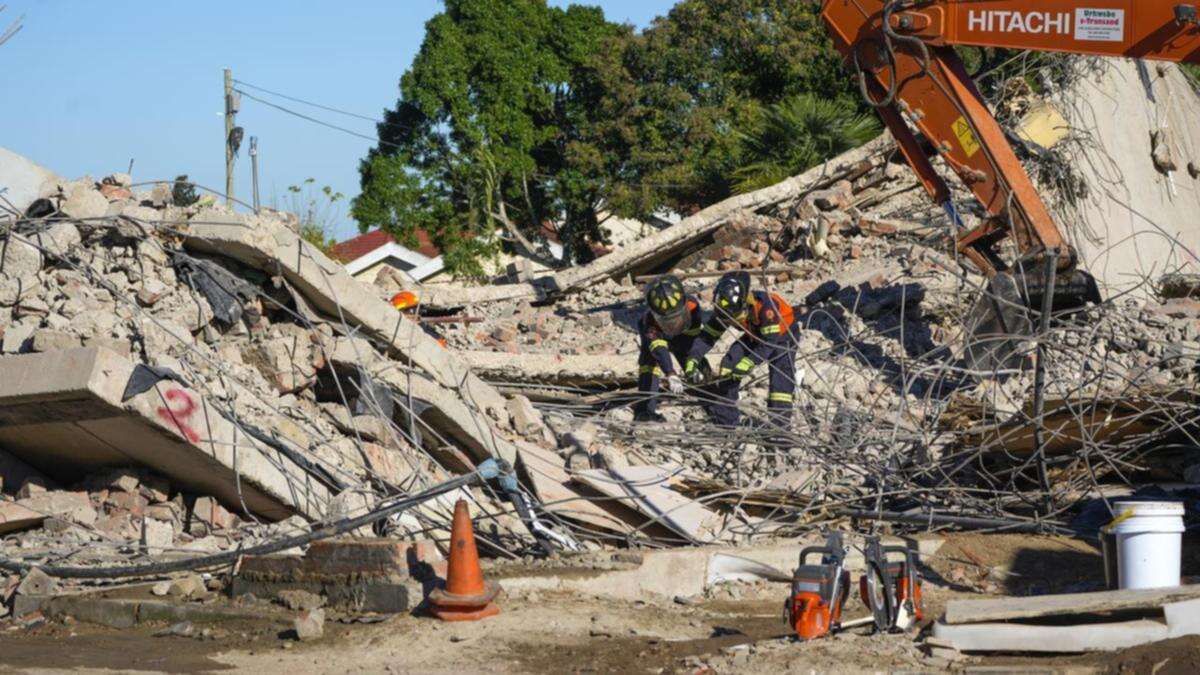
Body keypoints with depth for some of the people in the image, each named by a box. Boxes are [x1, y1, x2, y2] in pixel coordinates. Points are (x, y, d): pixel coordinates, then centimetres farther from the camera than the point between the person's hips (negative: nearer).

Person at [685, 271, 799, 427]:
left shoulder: (766, 305, -42)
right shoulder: (726, 310, -24)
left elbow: (769, 342, -44)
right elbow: (707, 336, -19)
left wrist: (748, 363, -53)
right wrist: (692, 360, -33)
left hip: (782, 333, -5)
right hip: (755, 336, 5)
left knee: (781, 372, -23)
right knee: (729, 363, -9)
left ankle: (780, 423, -17)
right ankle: (725, 418, -1)